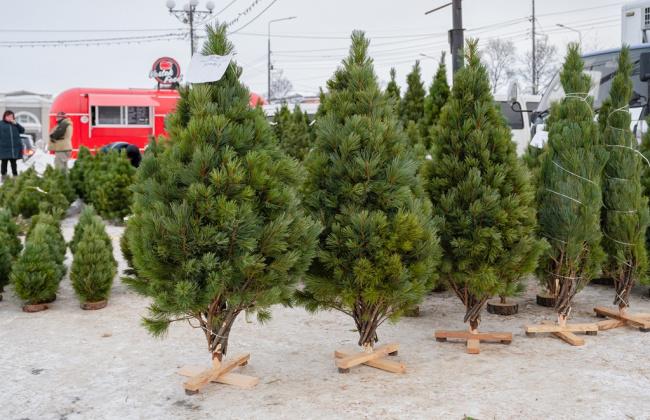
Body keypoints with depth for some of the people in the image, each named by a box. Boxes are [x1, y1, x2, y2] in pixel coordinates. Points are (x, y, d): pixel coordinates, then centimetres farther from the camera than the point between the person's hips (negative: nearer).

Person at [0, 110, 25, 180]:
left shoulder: (14, 124, 12)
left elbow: (22, 130, 3)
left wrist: (16, 123, -8)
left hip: (15, 147, 2)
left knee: (13, 162, 9)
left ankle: (15, 176, 14)